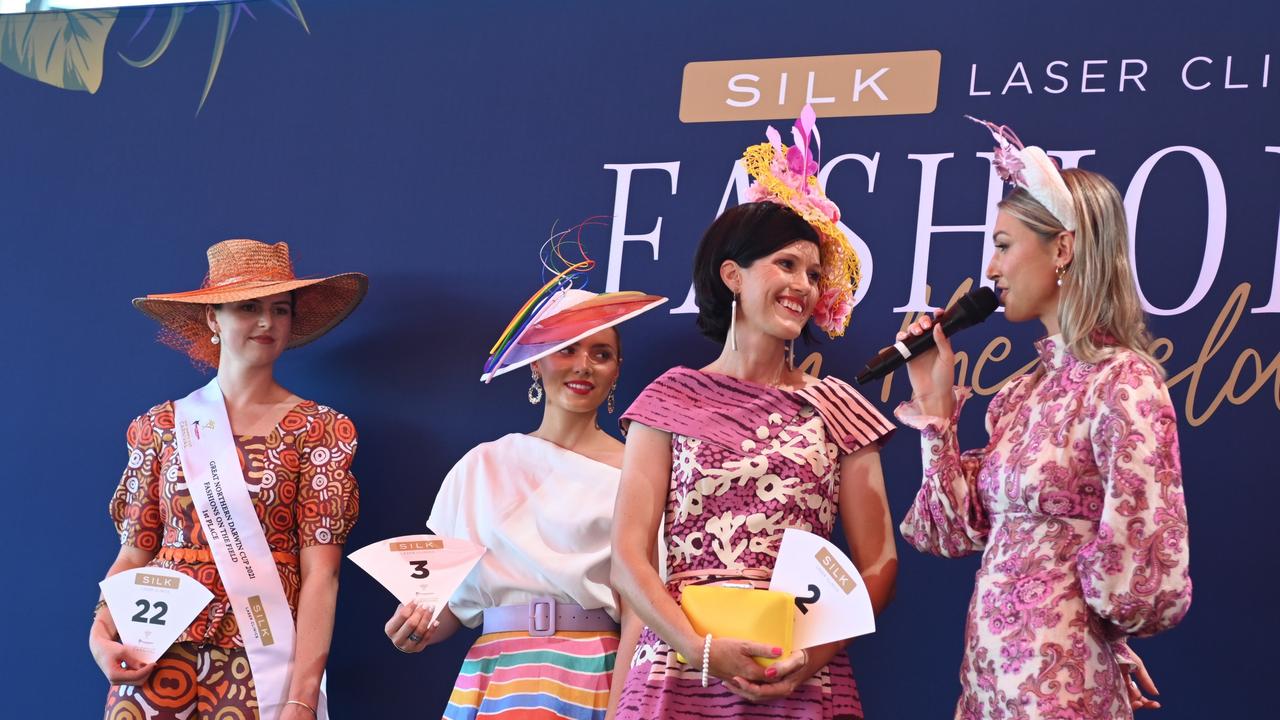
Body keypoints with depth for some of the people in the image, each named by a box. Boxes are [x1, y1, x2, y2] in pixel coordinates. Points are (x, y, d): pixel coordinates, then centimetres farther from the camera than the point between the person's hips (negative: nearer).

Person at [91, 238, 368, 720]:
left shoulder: (318, 428, 0)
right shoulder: (162, 426, 7)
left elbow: (320, 573, -8)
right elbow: (134, 553, 7)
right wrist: (101, 633, -11)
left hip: (263, 663, -2)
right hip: (159, 663, 2)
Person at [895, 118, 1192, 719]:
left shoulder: (1124, 383, -14)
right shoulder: (1025, 390, 10)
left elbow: (1139, 572, -17)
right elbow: (961, 531, 8)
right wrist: (936, 402, 5)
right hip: (990, 670, 8)